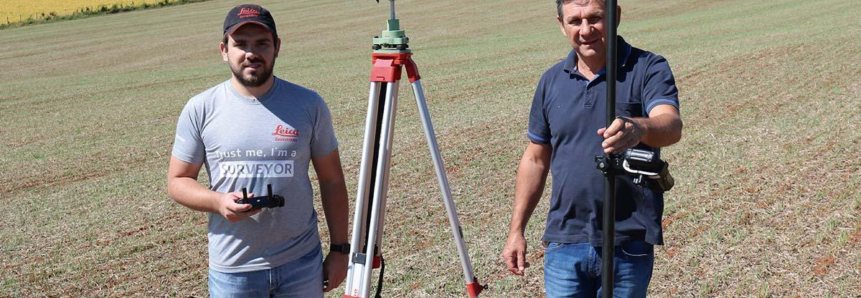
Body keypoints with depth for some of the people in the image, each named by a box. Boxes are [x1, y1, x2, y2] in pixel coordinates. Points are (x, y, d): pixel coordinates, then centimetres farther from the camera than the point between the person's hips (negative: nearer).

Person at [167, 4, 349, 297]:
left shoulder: (309, 104, -1)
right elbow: (177, 181, 2)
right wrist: (217, 202, -17)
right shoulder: (201, 109, -3)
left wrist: (339, 249, 3)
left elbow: (331, 180, 4)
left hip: (302, 264, 1)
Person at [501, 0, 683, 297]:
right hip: (564, 243, 3)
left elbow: (671, 125, -25)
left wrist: (639, 128, -48)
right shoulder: (552, 81, 8)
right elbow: (535, 159, 14)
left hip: (629, 244, -3)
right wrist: (516, 230, 12)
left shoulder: (649, 69, -5)